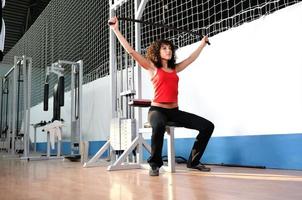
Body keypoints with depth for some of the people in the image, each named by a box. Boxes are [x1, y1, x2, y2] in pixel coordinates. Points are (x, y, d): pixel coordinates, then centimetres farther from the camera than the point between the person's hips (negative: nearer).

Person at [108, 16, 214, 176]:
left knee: (207, 126, -8)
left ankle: (193, 161, 6)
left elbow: (192, 57, 32)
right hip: (157, 110, -5)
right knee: (159, 126, -42)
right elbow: (131, 51, -2)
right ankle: (155, 164, -20)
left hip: (174, 111, 6)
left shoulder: (175, 69, 17)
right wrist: (116, 30, -5)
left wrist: (202, 43, 43)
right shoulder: (152, 68, 4)